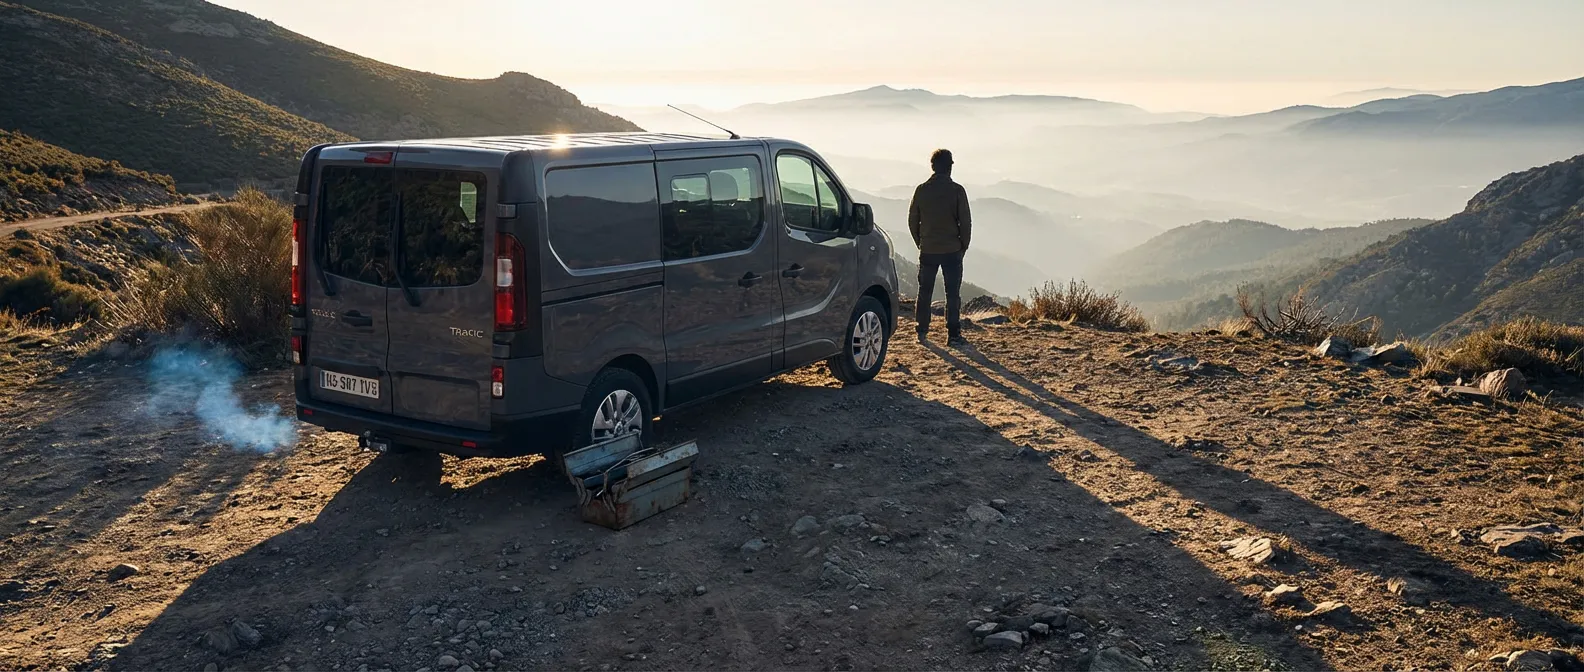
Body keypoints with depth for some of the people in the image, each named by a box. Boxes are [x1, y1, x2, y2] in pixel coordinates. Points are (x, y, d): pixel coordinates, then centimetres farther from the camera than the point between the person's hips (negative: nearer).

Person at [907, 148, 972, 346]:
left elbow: (912, 220, 4)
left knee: (924, 292, 13)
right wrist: (963, 246, 6)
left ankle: (922, 332, 16)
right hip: (952, 250, -2)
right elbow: (965, 222, -7)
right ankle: (953, 335, 1)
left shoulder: (921, 190, 0)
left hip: (928, 250, 2)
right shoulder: (957, 190, -8)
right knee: (953, 293, 3)